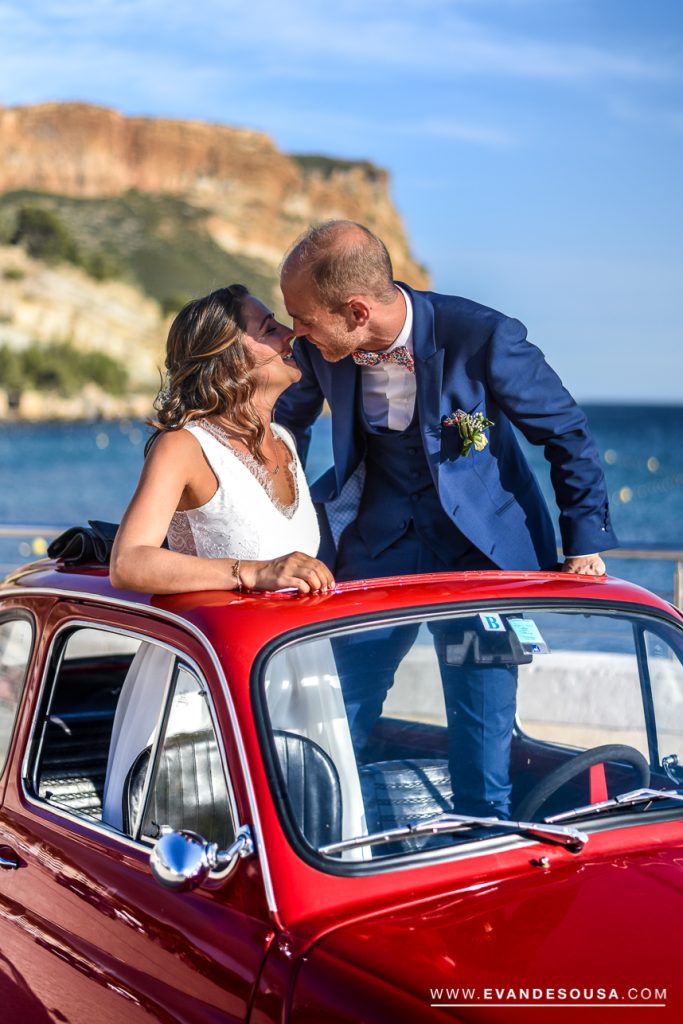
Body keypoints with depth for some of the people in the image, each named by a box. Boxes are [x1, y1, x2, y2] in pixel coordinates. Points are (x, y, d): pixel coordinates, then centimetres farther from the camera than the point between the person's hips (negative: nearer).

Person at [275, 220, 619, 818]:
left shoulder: (484, 339, -23)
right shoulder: (320, 348, -12)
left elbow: (567, 434, -9)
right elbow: (291, 419, 12)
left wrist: (585, 545, -10)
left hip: (482, 550, -3)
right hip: (377, 546, 3)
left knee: (483, 721, 0)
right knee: (338, 712, 7)